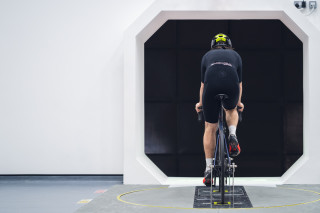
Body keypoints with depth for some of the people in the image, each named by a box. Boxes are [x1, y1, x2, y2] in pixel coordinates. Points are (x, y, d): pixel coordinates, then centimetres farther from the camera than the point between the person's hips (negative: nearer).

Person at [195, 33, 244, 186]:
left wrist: (200, 103, 51)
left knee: (210, 129, 12)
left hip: (211, 88, 0)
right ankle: (232, 136, 6)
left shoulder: (207, 56, 31)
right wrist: (238, 102, 52)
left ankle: (208, 170, 11)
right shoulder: (236, 55, 32)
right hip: (231, 87, 1)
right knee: (231, 110, 35)